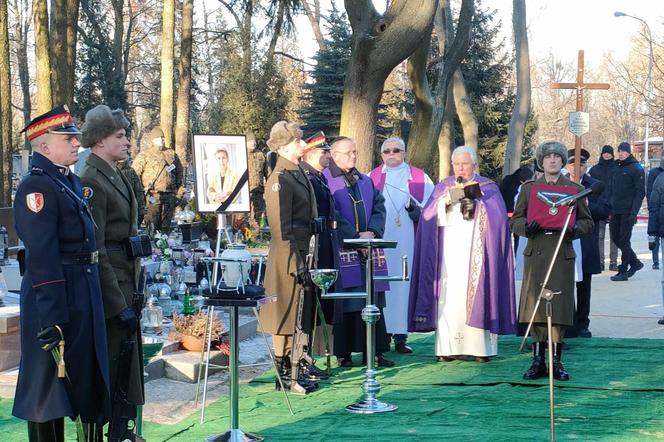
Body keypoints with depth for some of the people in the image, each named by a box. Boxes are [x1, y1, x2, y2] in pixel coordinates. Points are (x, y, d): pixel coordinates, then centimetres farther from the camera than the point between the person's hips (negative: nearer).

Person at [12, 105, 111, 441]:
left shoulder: (71, 181, 14)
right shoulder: (37, 187, -15)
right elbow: (41, 256, -21)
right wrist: (50, 318, -25)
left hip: (83, 293, 9)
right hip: (55, 294, -9)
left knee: (81, 376, 18)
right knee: (48, 383, 1)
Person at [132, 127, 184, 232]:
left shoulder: (171, 154, 16)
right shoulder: (144, 155, 2)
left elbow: (180, 172, 20)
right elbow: (134, 174, -2)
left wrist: (180, 191, 12)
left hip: (169, 195, 4)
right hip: (152, 196, -4)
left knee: (166, 226, 9)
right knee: (152, 226, -10)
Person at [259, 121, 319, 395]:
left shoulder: (298, 174, 13)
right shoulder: (280, 179, -15)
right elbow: (282, 225, -18)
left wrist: (305, 258, 17)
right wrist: (294, 262, -20)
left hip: (302, 253, 9)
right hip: (288, 256, -9)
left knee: (296, 312, 14)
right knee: (285, 313, -2)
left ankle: (290, 371, 22)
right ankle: (283, 376, 5)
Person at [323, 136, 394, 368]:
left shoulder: (366, 181, 17)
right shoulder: (325, 181, -3)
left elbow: (379, 208, 9)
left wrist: (372, 232, -9)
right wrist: (356, 236, -16)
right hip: (340, 250, -5)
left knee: (372, 302, 3)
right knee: (344, 303, -4)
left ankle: (373, 351, 7)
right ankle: (343, 353, 2)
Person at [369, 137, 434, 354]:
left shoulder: (419, 177, 12)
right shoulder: (372, 178, 11)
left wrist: (414, 207, -12)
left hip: (407, 242, 0)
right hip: (380, 242, 0)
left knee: (404, 284, -2)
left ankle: (401, 336, 2)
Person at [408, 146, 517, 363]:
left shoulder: (487, 187, 11)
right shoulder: (443, 187, 16)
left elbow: (497, 218, -3)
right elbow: (429, 217, 3)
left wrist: (477, 204, -14)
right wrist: (447, 200, -11)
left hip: (475, 253, -2)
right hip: (449, 253, 2)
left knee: (476, 295, -8)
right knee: (448, 298, -6)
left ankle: (480, 347, -6)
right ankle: (448, 347, -5)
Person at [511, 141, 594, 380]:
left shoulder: (575, 189, 10)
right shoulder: (528, 188, 11)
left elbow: (588, 222, 12)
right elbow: (515, 220, 11)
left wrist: (574, 229, -10)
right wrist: (527, 227, -11)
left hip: (562, 255, -1)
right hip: (535, 255, 1)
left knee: (559, 308, -3)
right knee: (535, 307, -1)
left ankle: (557, 361, 6)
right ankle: (538, 361, 8)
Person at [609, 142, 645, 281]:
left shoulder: (636, 169, -6)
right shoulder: (617, 169, 15)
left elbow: (640, 192, -10)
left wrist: (634, 212, -18)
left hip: (627, 212, -7)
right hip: (616, 211, 7)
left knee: (624, 241, -5)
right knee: (616, 238, 9)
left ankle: (623, 272, 1)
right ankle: (635, 263, 25)